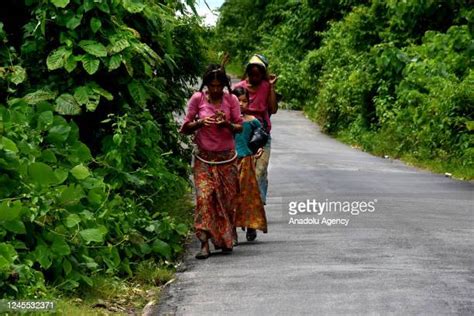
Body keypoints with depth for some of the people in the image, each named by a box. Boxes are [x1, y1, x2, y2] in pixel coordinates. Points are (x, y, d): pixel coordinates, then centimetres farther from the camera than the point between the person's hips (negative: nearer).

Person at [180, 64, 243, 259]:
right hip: (204, 157, -1)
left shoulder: (231, 100, -1)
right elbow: (185, 128, 1)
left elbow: (240, 127, 2)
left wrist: (227, 124, -19)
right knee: (204, 196, -13)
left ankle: (225, 240, 21)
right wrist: (200, 123, -19)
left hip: (227, 157, 2)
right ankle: (205, 243, -15)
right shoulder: (197, 99, -4)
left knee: (227, 198, 5)